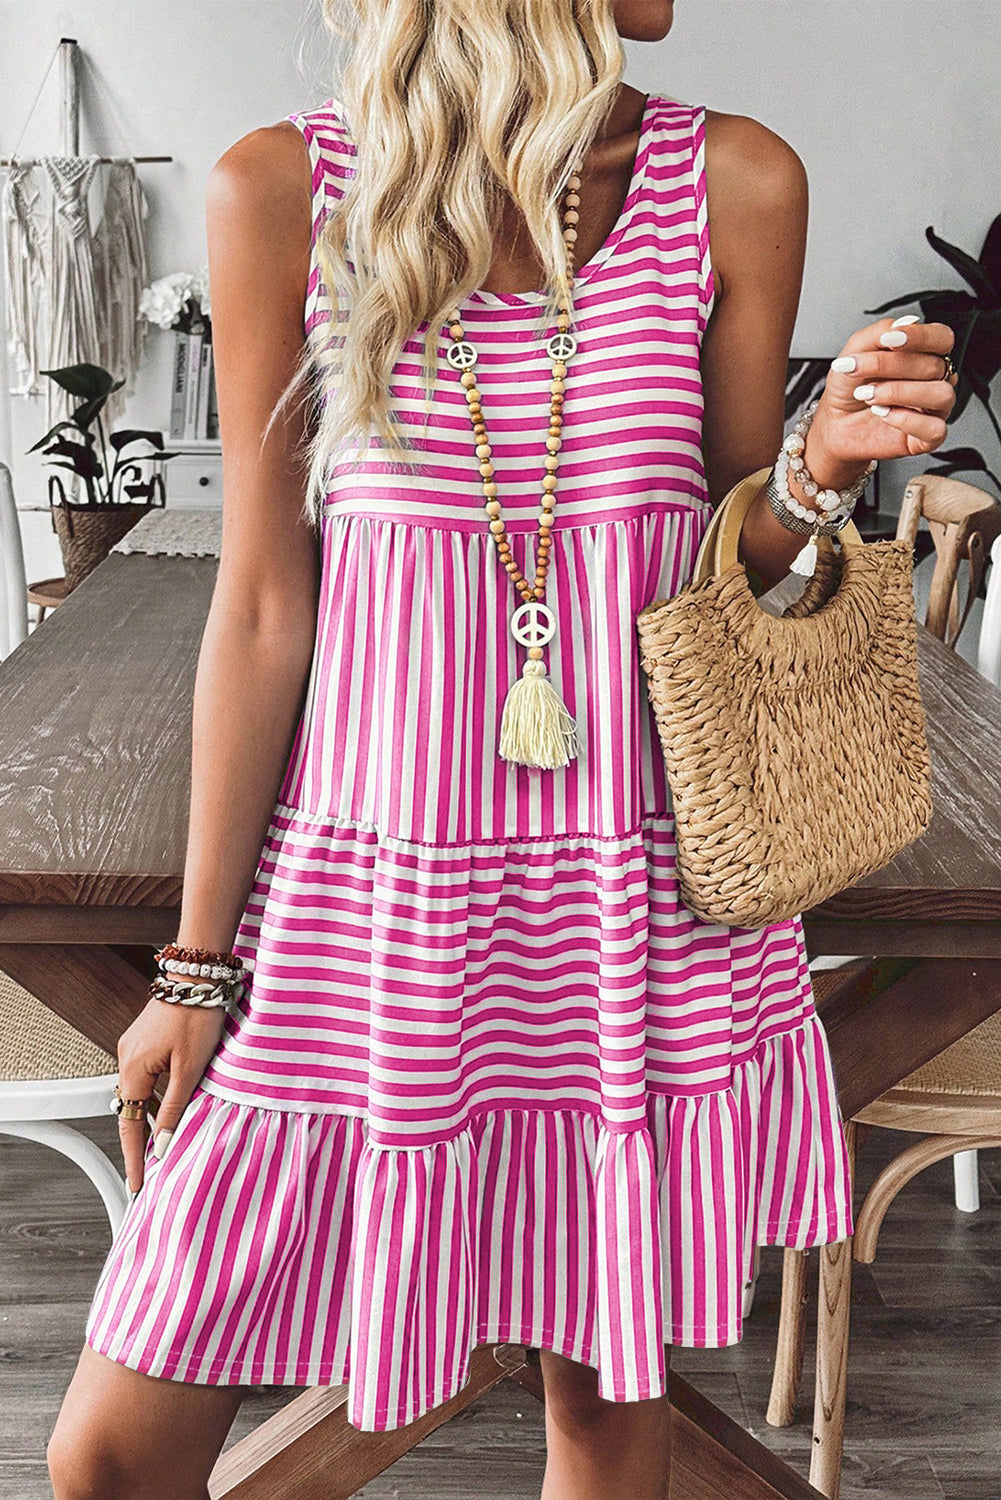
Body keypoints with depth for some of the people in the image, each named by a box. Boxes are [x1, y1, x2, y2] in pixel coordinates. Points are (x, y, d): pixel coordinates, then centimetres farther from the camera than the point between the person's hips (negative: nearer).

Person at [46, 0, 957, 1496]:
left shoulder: (734, 184, 0)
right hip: (368, 899, 0)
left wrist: (827, 458, -14)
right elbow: (263, 608, -2)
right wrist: (197, 964, 1)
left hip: (646, 891, 2)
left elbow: (734, 575, 8)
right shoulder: (284, 191, -4)